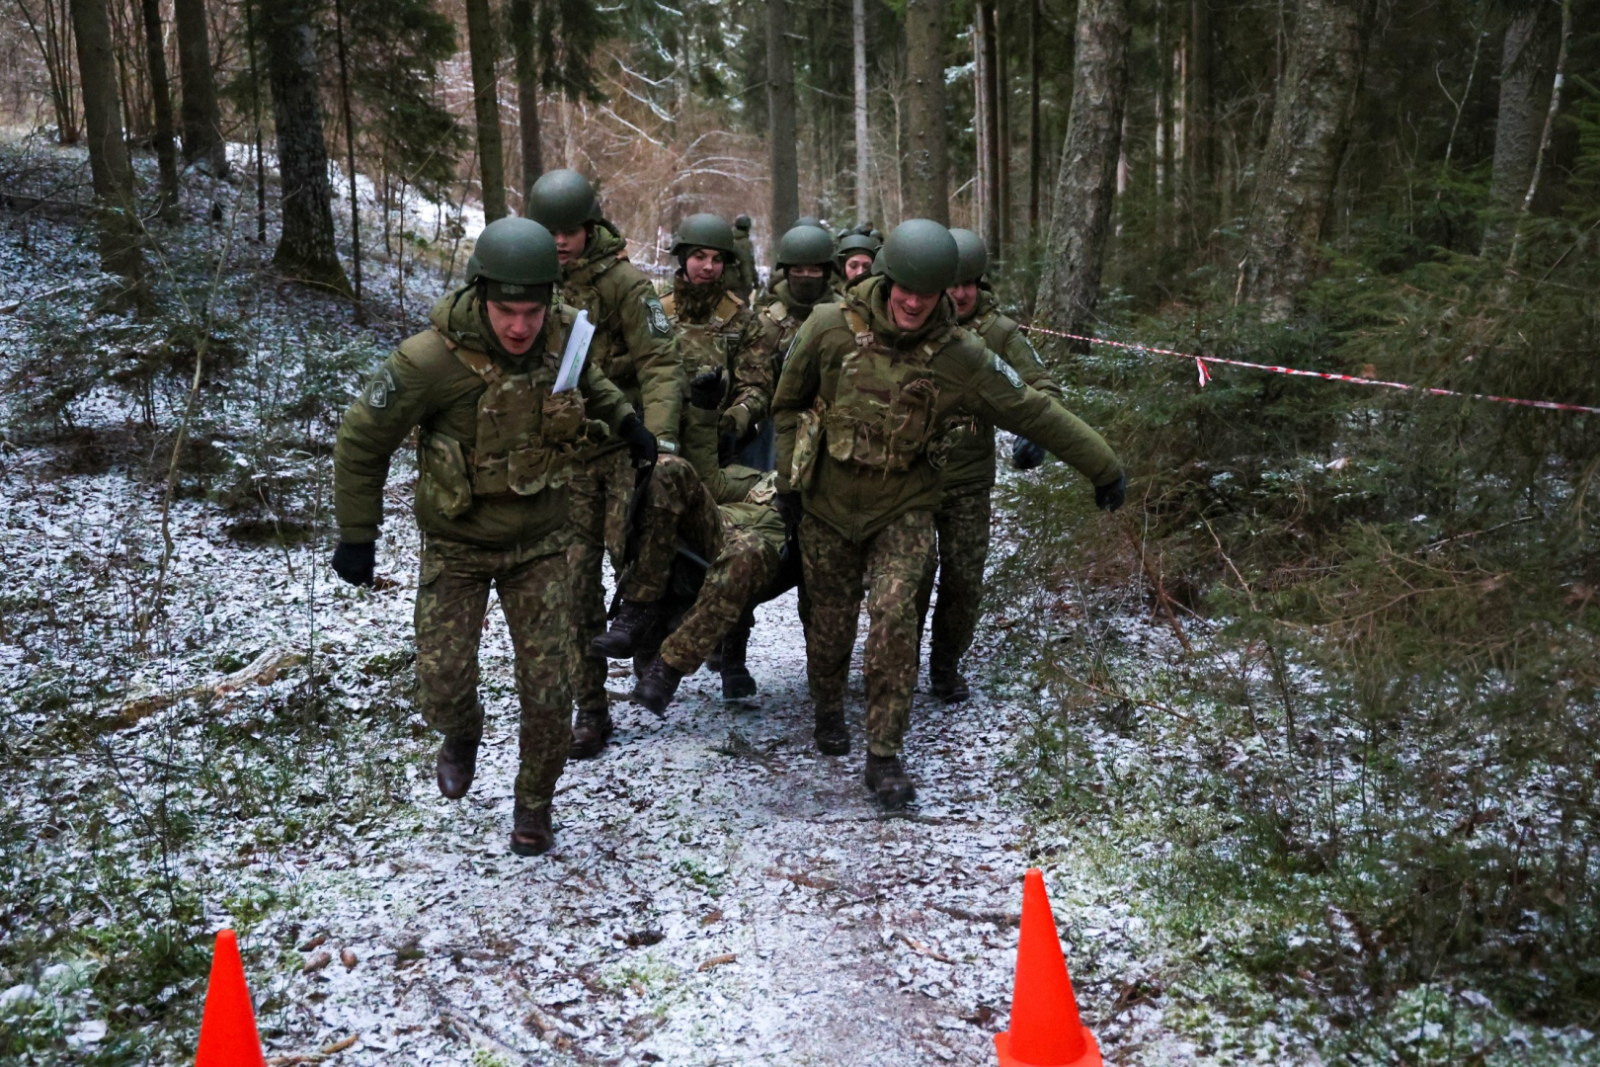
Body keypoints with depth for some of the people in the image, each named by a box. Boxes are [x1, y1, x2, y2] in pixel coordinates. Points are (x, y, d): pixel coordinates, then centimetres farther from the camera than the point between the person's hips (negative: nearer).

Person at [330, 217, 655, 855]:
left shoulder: (564, 334, -12)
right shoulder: (433, 359, -26)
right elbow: (363, 441, -12)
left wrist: (623, 417, 2)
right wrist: (356, 535, -8)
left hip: (540, 544, 2)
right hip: (456, 546, -2)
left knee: (547, 688, 1)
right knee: (443, 685, -3)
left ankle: (534, 804, 26)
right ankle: (461, 738, 35)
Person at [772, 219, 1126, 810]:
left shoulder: (958, 357, -13)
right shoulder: (831, 328, -13)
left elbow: (1033, 412, -6)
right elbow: (788, 403, 3)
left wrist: (1102, 467, 0)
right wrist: (788, 476, 4)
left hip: (904, 506, -1)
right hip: (828, 501, 1)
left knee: (894, 616, -14)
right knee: (831, 617, 10)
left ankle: (885, 756, -4)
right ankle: (828, 713, 39)